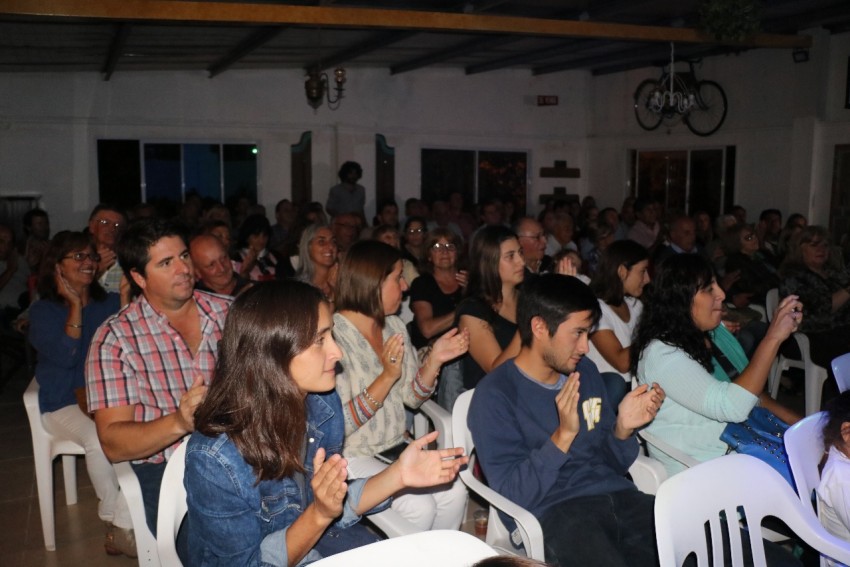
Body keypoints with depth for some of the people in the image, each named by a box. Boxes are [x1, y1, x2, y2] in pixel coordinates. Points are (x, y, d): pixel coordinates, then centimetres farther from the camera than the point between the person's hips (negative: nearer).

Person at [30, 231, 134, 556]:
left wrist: (126, 298, -8)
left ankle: (120, 528, -22)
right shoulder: (43, 311, 3)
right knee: (98, 438, -35)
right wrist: (75, 306, -10)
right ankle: (121, 526, -17)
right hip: (64, 403, -2)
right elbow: (65, 356, -13)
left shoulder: (111, 303, 12)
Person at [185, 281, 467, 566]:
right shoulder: (215, 458, -27)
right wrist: (319, 514, -30)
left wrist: (397, 476, -13)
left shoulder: (323, 404, -11)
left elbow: (333, 506, 0)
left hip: (316, 541, 5)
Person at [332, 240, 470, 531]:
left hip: (397, 447, 7)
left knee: (454, 492, -16)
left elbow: (412, 397, 9)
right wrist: (387, 377, -25)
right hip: (352, 457, -6)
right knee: (419, 506, -24)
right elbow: (338, 426, -20)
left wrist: (434, 359, -7)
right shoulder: (334, 335, -17)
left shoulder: (394, 326, 7)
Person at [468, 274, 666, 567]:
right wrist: (563, 436, -20)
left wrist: (623, 428, -2)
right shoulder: (495, 395, -5)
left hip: (617, 495, 6)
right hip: (552, 512, -6)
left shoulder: (586, 371, 14)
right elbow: (513, 494, -11)